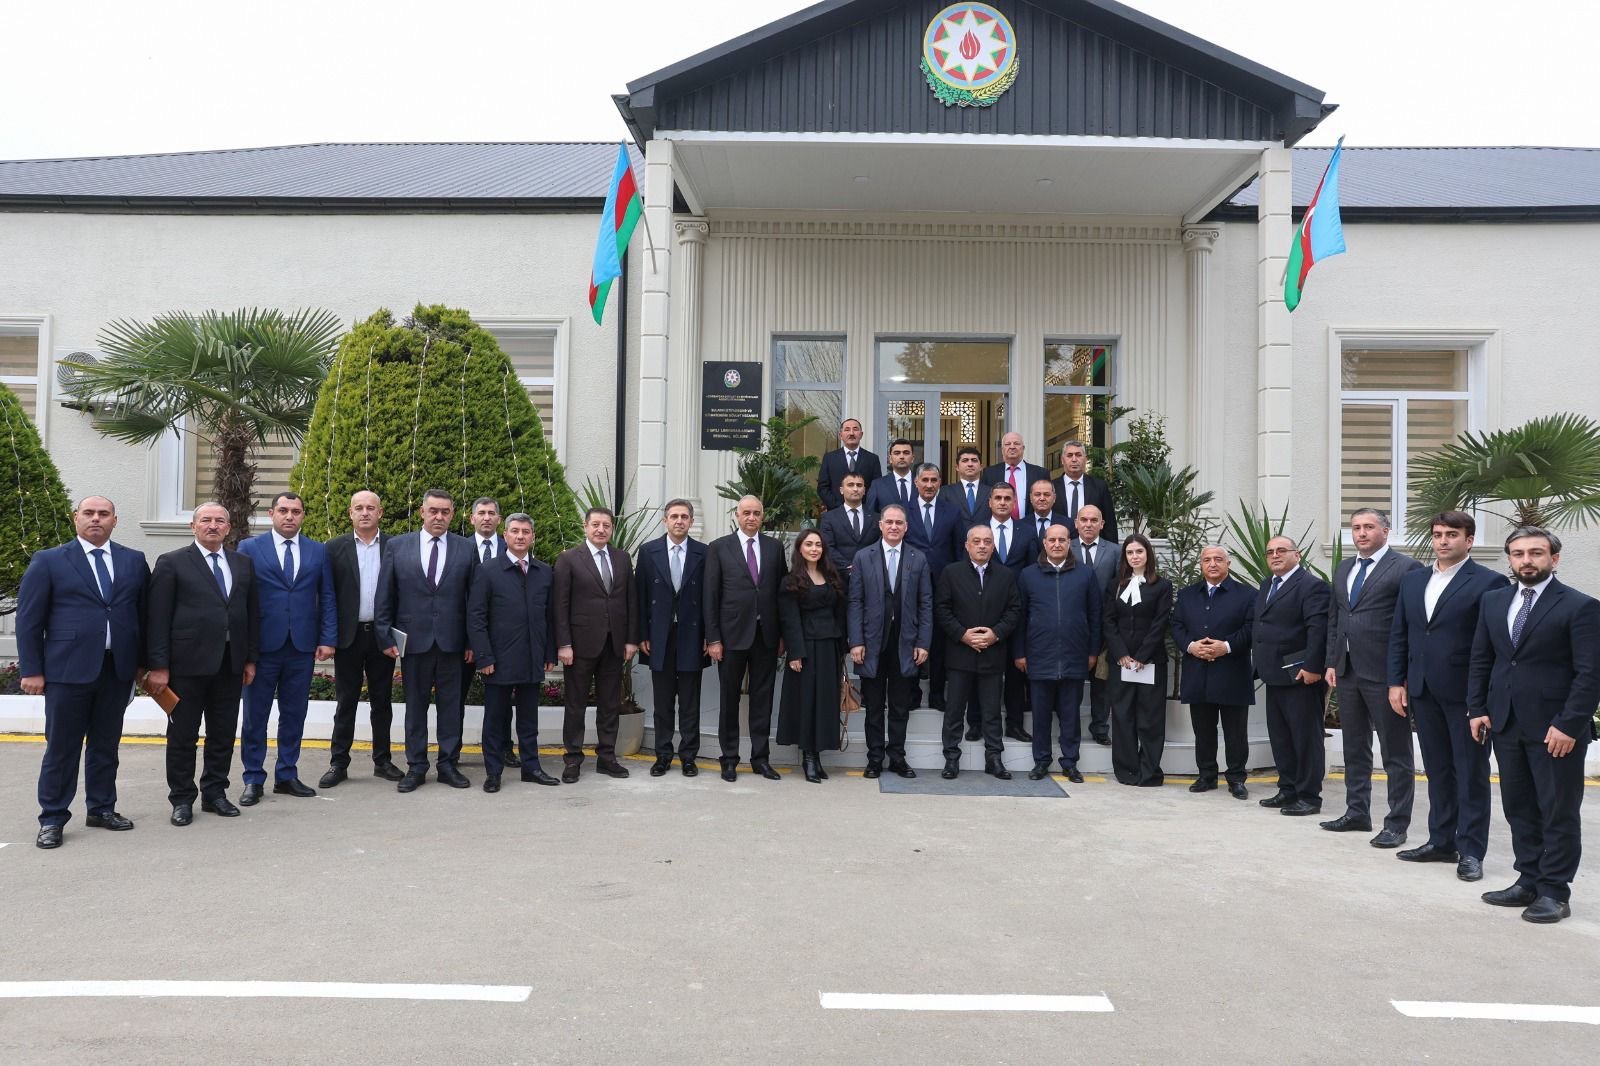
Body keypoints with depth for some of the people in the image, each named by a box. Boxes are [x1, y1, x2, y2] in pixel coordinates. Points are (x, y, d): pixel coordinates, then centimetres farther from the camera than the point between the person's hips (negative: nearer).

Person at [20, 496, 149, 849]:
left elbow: (144, 612, 12)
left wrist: (143, 660, 8)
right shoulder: (48, 561, 1)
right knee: (62, 747, 2)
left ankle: (101, 809, 25)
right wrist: (31, 670, -5)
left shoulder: (134, 561, 9)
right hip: (68, 670, -3)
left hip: (118, 669, 3)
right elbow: (29, 619, 0)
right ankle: (53, 819, 12)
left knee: (106, 744, 12)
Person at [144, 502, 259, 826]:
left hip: (230, 663, 4)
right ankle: (182, 799, 17)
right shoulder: (172, 563, -3)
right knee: (183, 735, 5)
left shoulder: (243, 564, 11)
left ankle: (214, 793, 24)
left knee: (224, 733, 11)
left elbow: (252, 613, 13)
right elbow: (157, 618, -6)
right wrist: (158, 666, -10)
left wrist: (251, 658, 8)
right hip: (188, 663, -4)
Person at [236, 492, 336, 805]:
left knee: (294, 714, 9)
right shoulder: (250, 548, 1)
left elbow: (327, 598, 8)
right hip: (262, 646, -2)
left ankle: (287, 776, 20)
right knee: (255, 716, 5)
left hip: (303, 647, 2)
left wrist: (327, 639, 0)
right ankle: (253, 779, 15)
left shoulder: (318, 552, 8)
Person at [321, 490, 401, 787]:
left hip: (383, 635, 1)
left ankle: (382, 760, 18)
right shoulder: (335, 548, 1)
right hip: (349, 636, -1)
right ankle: (338, 763, 13)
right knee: (346, 701, 6)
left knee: (382, 700, 9)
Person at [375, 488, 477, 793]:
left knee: (450, 705, 6)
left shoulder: (466, 549, 3)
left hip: (452, 641, 0)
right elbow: (385, 597, 4)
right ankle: (416, 767, 17)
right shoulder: (397, 546, 3)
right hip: (413, 639, 0)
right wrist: (385, 637, -1)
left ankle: (448, 764, 16)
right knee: (415, 704, 8)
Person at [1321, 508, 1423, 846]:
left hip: (1384, 673, -7)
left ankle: (1397, 823, 9)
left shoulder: (1405, 568, -8)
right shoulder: (1343, 569, 14)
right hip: (1348, 671, 7)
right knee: (1354, 748, 16)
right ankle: (1357, 813, 26)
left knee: (1396, 752, 2)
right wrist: (1332, 662, 11)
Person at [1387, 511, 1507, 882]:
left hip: (1466, 693, -5)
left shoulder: (1489, 582, -7)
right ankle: (1441, 841, 22)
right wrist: (1397, 682, 7)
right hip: (1424, 692, 6)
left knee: (1471, 773, 4)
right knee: (1438, 771, 13)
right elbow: (1399, 636, 13)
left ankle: (1471, 850, 11)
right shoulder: (1412, 581, 11)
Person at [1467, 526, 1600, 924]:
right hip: (1506, 724, 6)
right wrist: (1477, 709, 5)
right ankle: (1529, 882, 23)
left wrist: (1568, 725, -16)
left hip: (1556, 729, -6)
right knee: (1518, 807, 12)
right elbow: (1480, 660, 13)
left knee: (1558, 812, 3)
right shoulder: (1493, 601, 9)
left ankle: (1554, 893, 12)